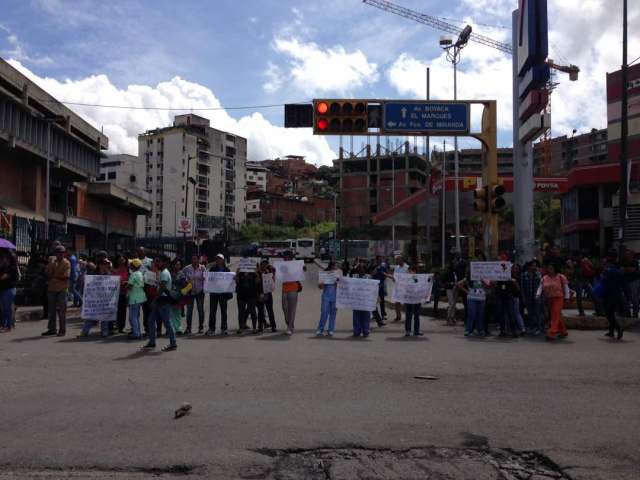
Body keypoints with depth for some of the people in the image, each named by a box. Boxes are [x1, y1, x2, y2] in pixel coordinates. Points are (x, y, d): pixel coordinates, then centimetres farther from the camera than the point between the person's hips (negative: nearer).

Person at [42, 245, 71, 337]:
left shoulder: (66, 263, -3)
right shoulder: (52, 261, 10)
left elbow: (66, 276, -13)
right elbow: (48, 274, 4)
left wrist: (54, 276, -9)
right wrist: (59, 276, -12)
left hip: (62, 289, -5)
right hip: (52, 288, 5)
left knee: (61, 310, -2)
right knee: (51, 310, 10)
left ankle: (62, 330, 4)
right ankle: (52, 329, 19)